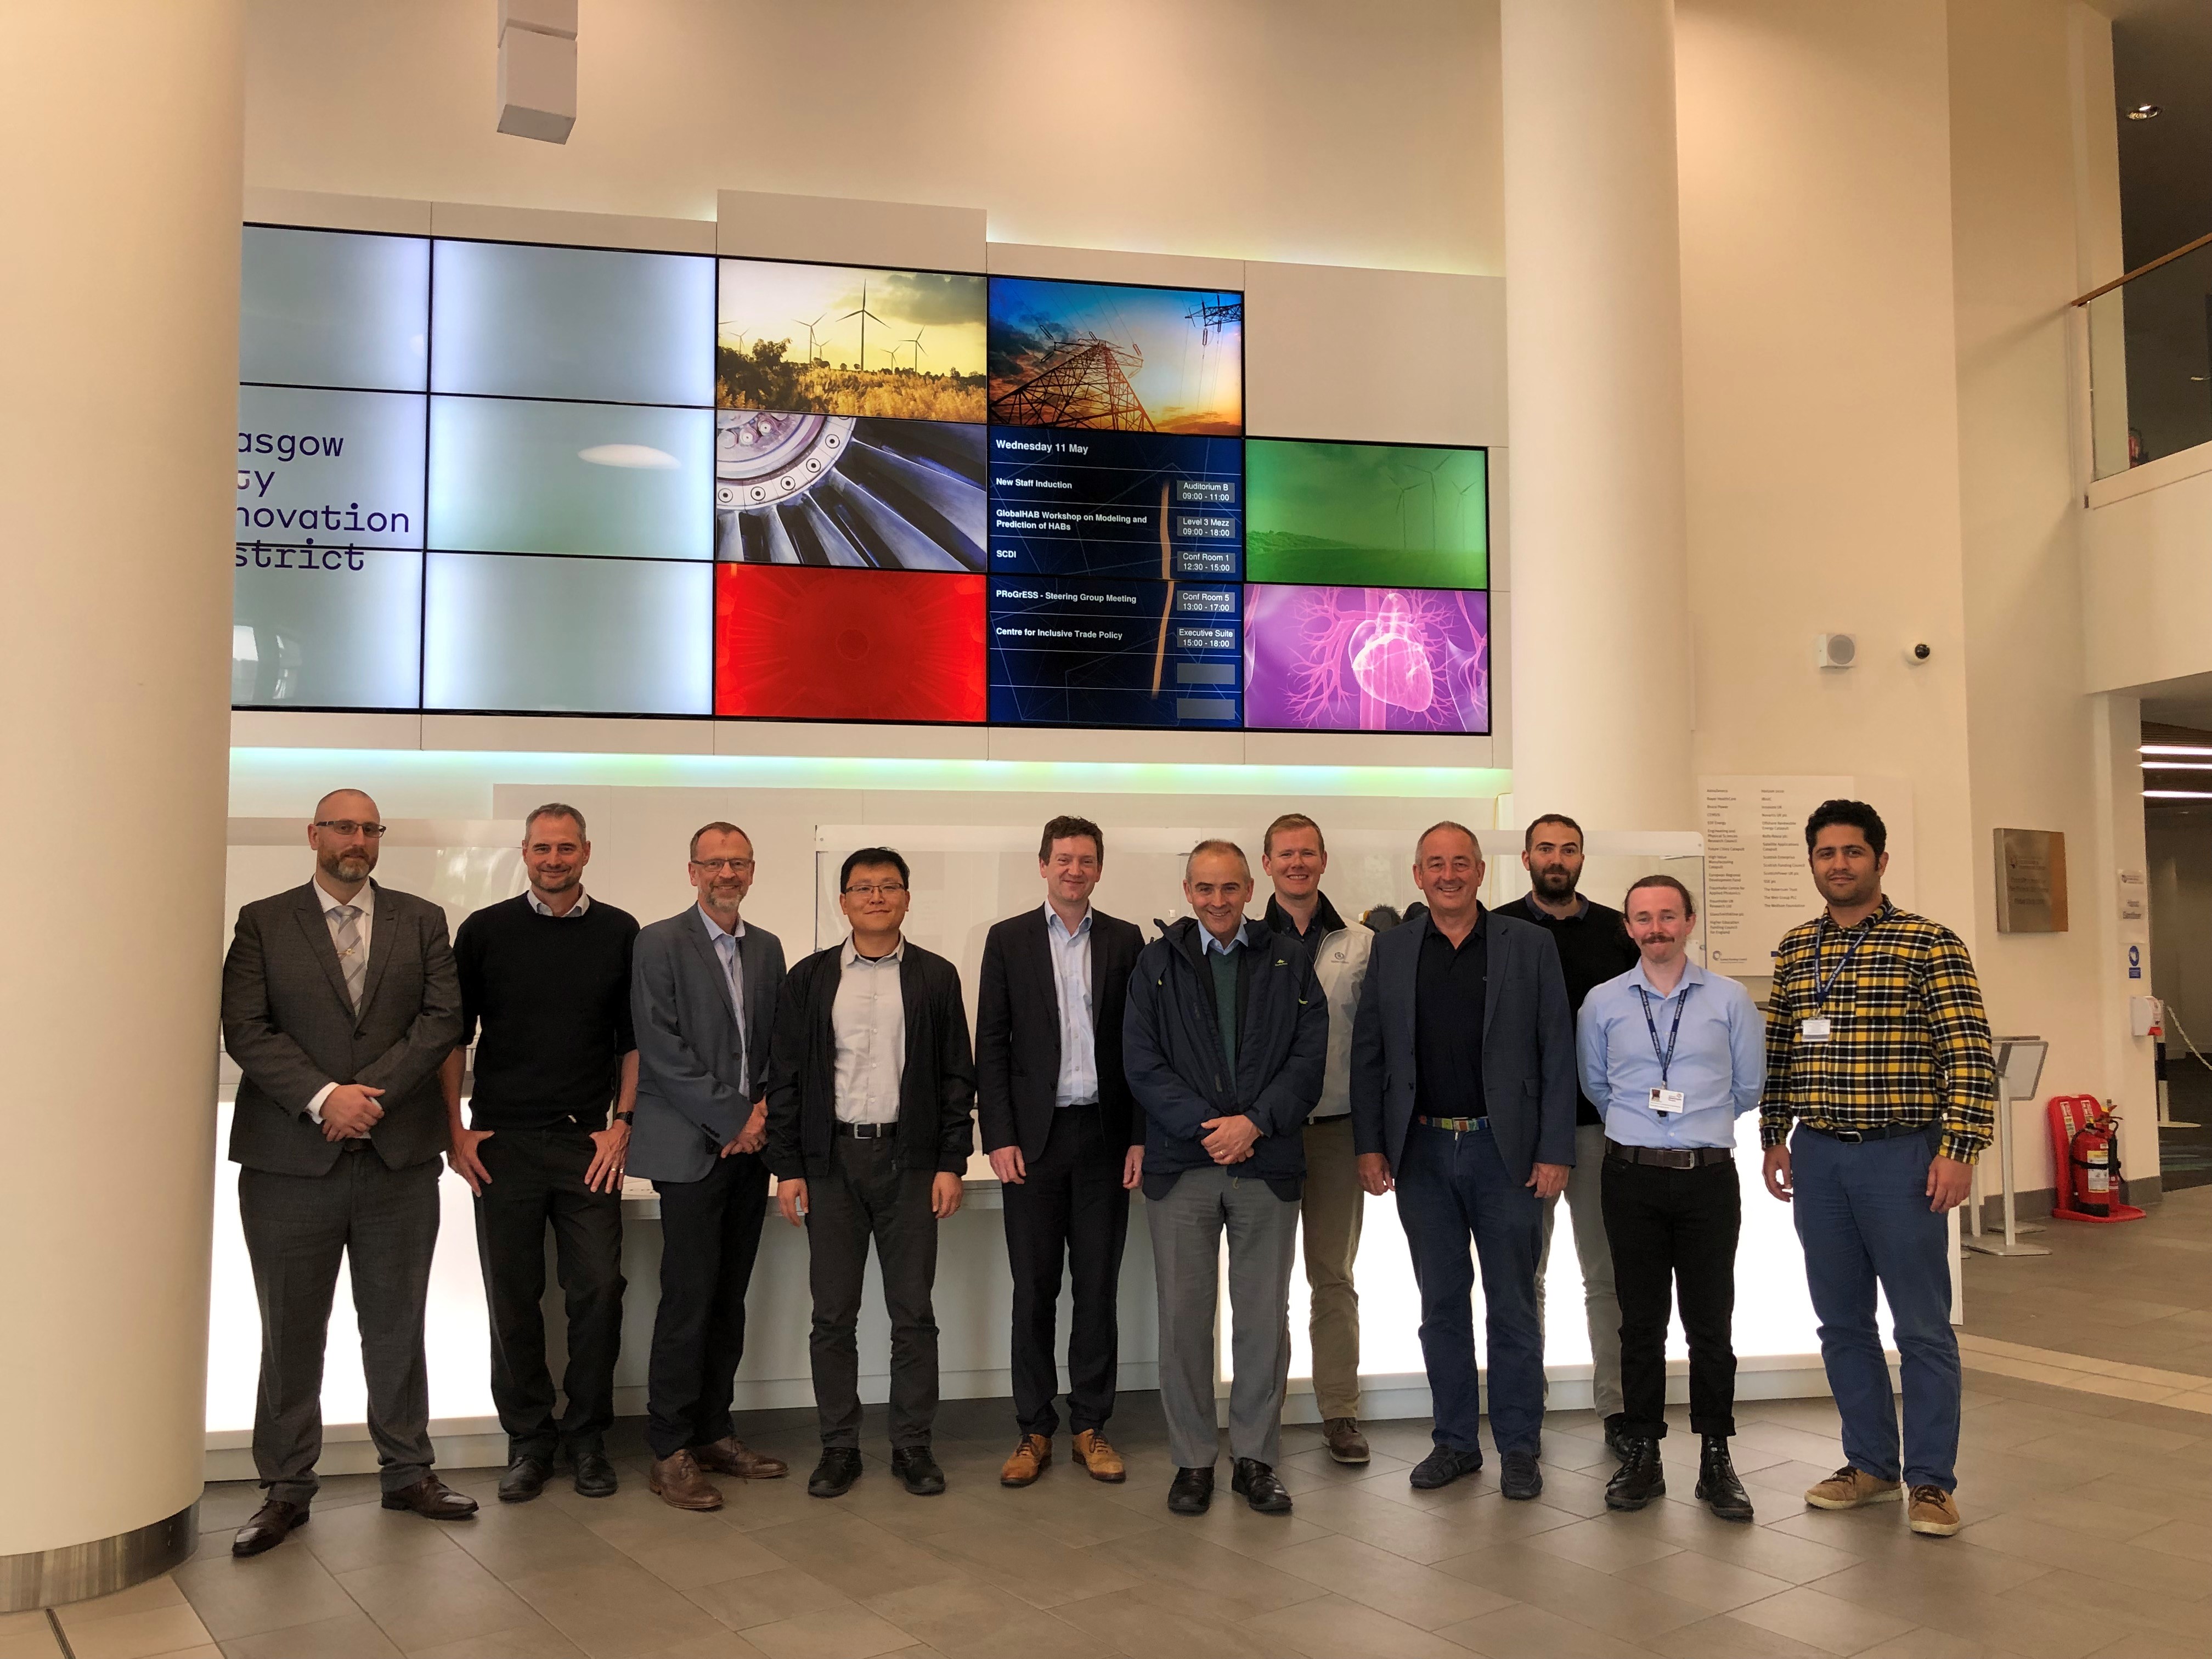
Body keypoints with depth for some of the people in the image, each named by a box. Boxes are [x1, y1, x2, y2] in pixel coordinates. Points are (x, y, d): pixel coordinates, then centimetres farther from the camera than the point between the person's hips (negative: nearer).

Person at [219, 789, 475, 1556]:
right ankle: (286, 1488, 20)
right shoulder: (263, 922, 5)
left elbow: (444, 1017, -1)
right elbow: (245, 1028, -4)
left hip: (401, 1156, 1)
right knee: (291, 1332, 7)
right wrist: (324, 1097, -16)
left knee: (396, 1324, 10)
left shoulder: (421, 921, 9)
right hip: (291, 1157, -1)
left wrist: (372, 1091, -12)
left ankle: (407, 1471, 23)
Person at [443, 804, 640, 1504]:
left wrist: (623, 1123, 0)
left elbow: (635, 1039, 8)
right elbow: (453, 1036, 6)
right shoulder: (485, 931, 4)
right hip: (503, 1144, 0)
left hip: (589, 1145, 0)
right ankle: (529, 1439, 20)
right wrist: (455, 1131, 0)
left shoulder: (619, 933, 4)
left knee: (598, 1291, -1)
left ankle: (587, 1437, 16)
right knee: (512, 1298, 6)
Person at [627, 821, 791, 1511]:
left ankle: (713, 1431, 21)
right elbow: (661, 1047, -11)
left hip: (749, 1144, 6)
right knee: (688, 1299, -4)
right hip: (691, 1147, -5)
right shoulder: (660, 943, -5)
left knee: (728, 1299, 10)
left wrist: (764, 1110, -2)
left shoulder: (767, 949, 13)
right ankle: (670, 1453, 6)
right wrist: (732, 1118, -12)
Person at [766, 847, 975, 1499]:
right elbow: (785, 1078, 4)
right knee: (833, 1315, 5)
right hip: (831, 1159, 0)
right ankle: (839, 1447, 18)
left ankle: (913, 1445, 17)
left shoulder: (936, 977, 4)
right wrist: (787, 1168, -1)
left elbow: (957, 1076, 4)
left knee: (913, 1313, 5)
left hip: (909, 1159, 0)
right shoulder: (809, 979, 5)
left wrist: (951, 1163, -3)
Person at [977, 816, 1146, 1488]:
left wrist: (1141, 1136, -2)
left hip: (1105, 1135, 1)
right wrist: (998, 1137, -6)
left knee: (1098, 1287, 7)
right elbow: (991, 1045, 1)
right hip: (1034, 1136, -1)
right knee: (1034, 1289, 5)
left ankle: (1091, 1427, 18)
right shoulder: (1009, 939, 3)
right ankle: (1034, 1431, 16)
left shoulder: (1126, 941, 5)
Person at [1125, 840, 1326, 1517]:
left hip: (1267, 1162, 1)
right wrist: (1205, 1126, -11)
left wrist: (1254, 1122, -11)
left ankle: (1255, 1459, 19)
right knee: (1184, 1316, 3)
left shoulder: (1289, 961, 8)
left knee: (1265, 1317, 5)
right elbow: (1142, 1063, 0)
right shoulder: (1157, 963, 7)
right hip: (1182, 1163, 0)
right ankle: (1193, 1460, 16)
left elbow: (1309, 1057, 1)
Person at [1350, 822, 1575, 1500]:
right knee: (1441, 1304, 11)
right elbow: (1367, 1053, 6)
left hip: (1505, 1150, -2)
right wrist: (1369, 1145, -1)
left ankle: (1518, 1446, 21)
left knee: (1513, 1306, 8)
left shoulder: (1529, 944, 0)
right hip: (1421, 1151, 2)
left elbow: (1557, 1053, -2)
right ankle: (1454, 1441, 24)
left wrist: (1555, 1152, -7)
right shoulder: (1391, 948, 5)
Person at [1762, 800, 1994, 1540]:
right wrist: (1773, 1137, 11)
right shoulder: (1795, 950, 9)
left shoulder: (1929, 944, -6)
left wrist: (1959, 1148, -16)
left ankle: (1930, 1479, 18)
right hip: (1817, 1157, 5)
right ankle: (1870, 1463, 27)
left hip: (1902, 1154, -5)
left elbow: (1970, 1054, -10)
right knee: (1843, 1321, 13)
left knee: (1922, 1326, 4)